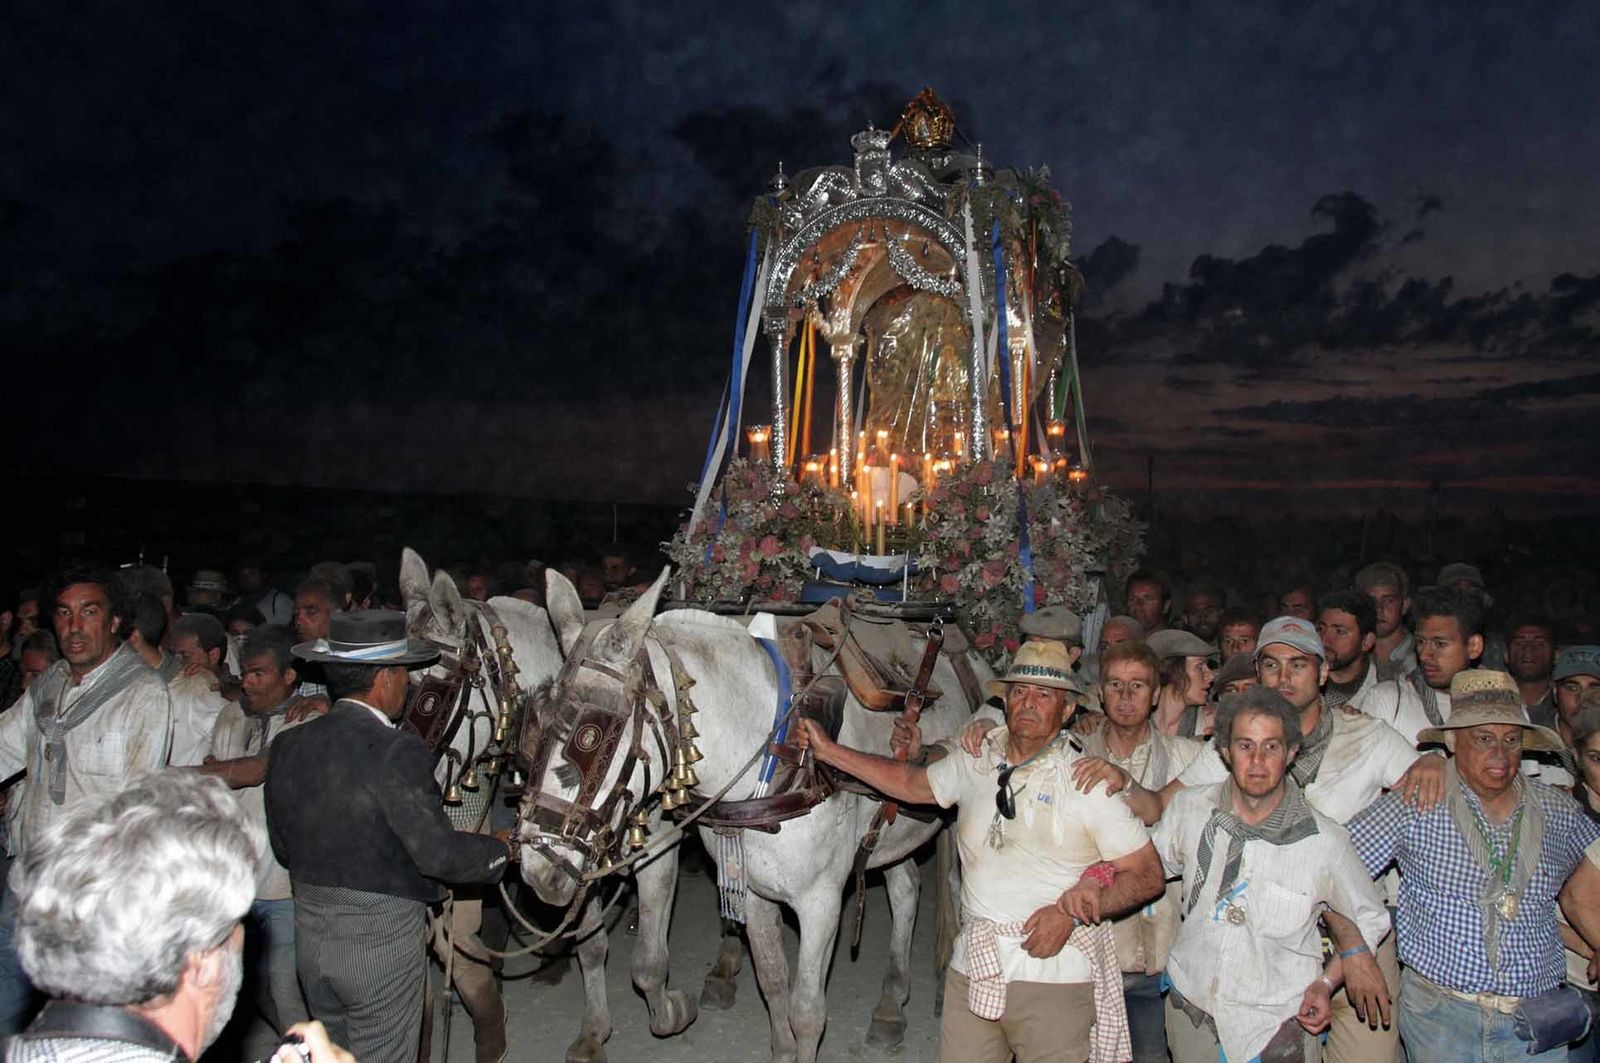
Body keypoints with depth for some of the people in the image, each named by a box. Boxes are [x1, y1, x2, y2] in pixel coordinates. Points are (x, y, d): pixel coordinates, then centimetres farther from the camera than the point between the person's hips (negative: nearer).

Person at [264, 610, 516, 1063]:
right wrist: (500, 848, -4)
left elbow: (282, 846, 8)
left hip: (311, 937, 6)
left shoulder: (287, 746, -2)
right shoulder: (397, 752, -22)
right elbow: (437, 852, -22)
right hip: (383, 941, -6)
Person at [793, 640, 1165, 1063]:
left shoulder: (1086, 781, -7)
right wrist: (829, 751, 20)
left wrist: (1075, 911, -17)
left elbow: (1148, 875, -5)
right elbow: (911, 783, 23)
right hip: (973, 966, 4)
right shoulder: (974, 761, 6)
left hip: (1054, 974, -4)